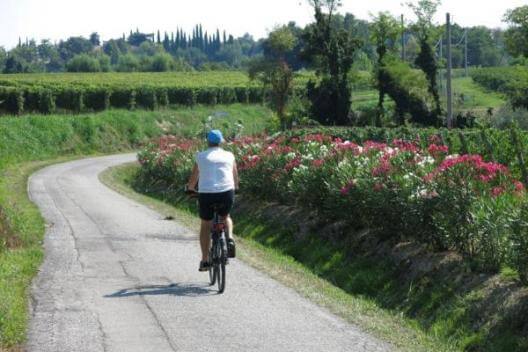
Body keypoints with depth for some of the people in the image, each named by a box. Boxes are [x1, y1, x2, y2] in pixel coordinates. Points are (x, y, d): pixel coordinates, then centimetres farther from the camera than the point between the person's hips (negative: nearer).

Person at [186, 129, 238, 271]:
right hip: (227, 193, 1)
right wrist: (235, 187, 39)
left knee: (205, 225, 18)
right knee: (226, 217, 30)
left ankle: (205, 260, 16)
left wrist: (190, 187, 38)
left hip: (206, 194, -1)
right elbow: (235, 178, 18)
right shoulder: (229, 155, 11)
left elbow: (193, 179, 16)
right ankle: (229, 238, 1)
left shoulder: (201, 156, 9)